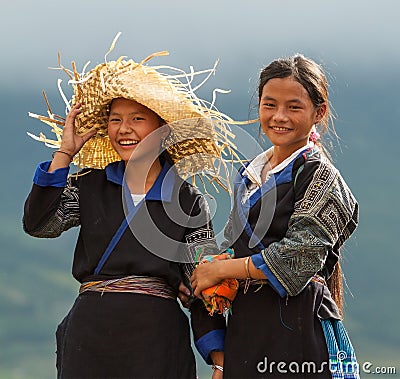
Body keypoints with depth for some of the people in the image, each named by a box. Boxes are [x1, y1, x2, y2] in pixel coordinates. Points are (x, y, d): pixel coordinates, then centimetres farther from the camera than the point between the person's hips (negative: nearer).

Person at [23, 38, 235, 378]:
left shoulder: (187, 201, 5)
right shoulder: (89, 185, 10)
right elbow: (38, 224, -6)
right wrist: (64, 153, -3)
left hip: (156, 336, -1)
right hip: (89, 332, 2)